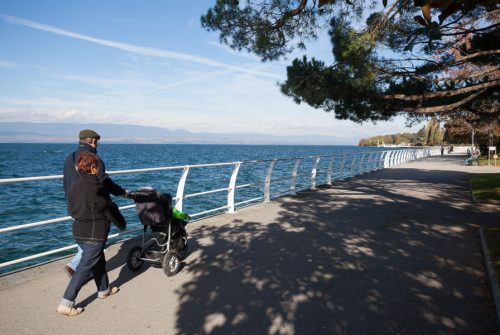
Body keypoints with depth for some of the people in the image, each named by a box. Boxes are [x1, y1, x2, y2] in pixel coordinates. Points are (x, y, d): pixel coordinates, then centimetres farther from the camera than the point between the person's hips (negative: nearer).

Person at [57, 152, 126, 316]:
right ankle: (66, 303, 3)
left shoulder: (73, 187, 3)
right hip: (95, 234, -8)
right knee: (84, 268, 0)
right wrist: (122, 224, 3)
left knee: (98, 261, 23)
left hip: (79, 232, 8)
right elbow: (110, 210, -13)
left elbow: (72, 210, 13)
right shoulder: (98, 188, -20)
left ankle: (104, 289, 39)